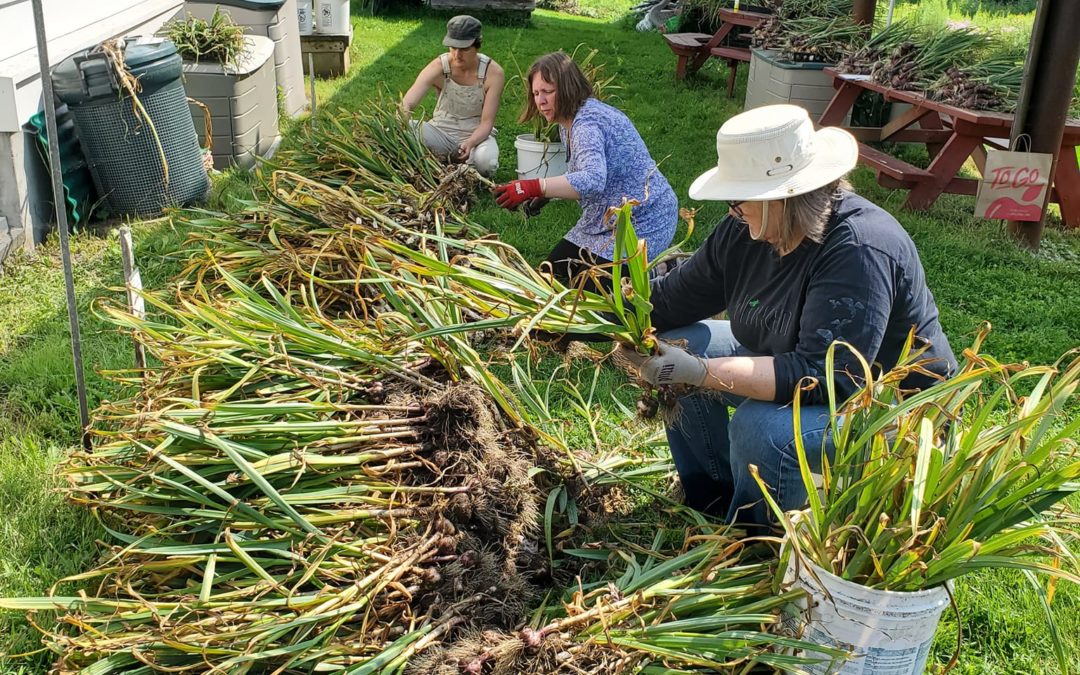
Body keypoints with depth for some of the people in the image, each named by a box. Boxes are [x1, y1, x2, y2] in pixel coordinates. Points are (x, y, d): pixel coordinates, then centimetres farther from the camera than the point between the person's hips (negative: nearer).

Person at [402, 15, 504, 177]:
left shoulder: (493, 73, -15)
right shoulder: (439, 67, -14)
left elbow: (487, 122, -16)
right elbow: (407, 104, -24)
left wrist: (470, 143, -37)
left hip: (477, 135, -1)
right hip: (441, 132, 1)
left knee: (486, 161, -36)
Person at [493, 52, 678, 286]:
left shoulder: (586, 123, -26)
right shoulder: (568, 122, 6)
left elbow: (593, 179, -43)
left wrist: (534, 187, -49)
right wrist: (546, 193, -3)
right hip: (607, 218, 10)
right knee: (553, 272, 14)